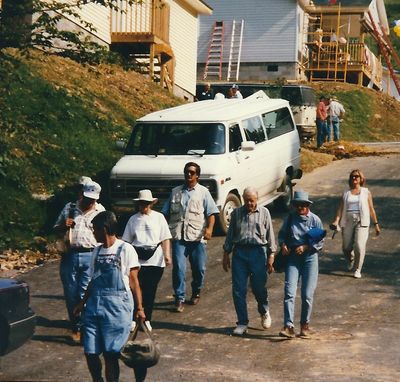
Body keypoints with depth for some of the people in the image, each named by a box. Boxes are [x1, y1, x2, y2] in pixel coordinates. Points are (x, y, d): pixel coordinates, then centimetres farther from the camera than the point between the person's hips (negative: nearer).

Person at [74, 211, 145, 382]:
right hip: (94, 305, 6)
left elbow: (133, 280, -3)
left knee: (110, 354, -5)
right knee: (90, 352, 3)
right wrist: (83, 302, 22)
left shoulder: (125, 249, -2)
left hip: (117, 306, -5)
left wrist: (139, 308, -6)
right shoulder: (97, 251, 15)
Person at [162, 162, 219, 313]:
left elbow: (211, 213, 1)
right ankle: (179, 298, -2)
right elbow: (166, 213, 18)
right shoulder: (175, 192, 14)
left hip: (197, 237, -1)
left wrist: (209, 228, -15)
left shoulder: (203, 192, 7)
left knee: (199, 268, 5)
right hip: (178, 236, 1)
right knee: (178, 268, -8)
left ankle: (196, 293, 29)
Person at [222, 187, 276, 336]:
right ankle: (242, 323, 8)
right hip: (239, 252, 2)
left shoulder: (264, 213, 5)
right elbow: (230, 235, 14)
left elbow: (270, 235, 5)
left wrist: (271, 256, 0)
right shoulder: (236, 213, 9)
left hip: (258, 252, -2)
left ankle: (264, 312, 32)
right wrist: (226, 255, 11)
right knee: (238, 289, -1)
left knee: (259, 287, 2)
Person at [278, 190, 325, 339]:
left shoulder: (315, 220, -2)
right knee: (289, 293, -10)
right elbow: (282, 234, 16)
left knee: (307, 294, 1)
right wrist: (283, 245, -4)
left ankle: (305, 324, 19)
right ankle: (289, 327, -12)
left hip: (310, 257, -1)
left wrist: (305, 247, -14)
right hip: (292, 257, 1)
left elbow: (320, 242, -1)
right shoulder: (290, 218, 4)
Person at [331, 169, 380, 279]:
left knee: (359, 246, -15)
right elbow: (340, 208, 6)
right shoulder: (346, 193, 12)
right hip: (348, 221, 2)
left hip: (362, 222, -2)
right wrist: (336, 221, -9)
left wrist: (376, 224, 7)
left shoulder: (366, 192, 8)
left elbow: (371, 209, 10)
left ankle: (357, 270, 0)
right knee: (346, 247, 4)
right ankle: (350, 260, 38)